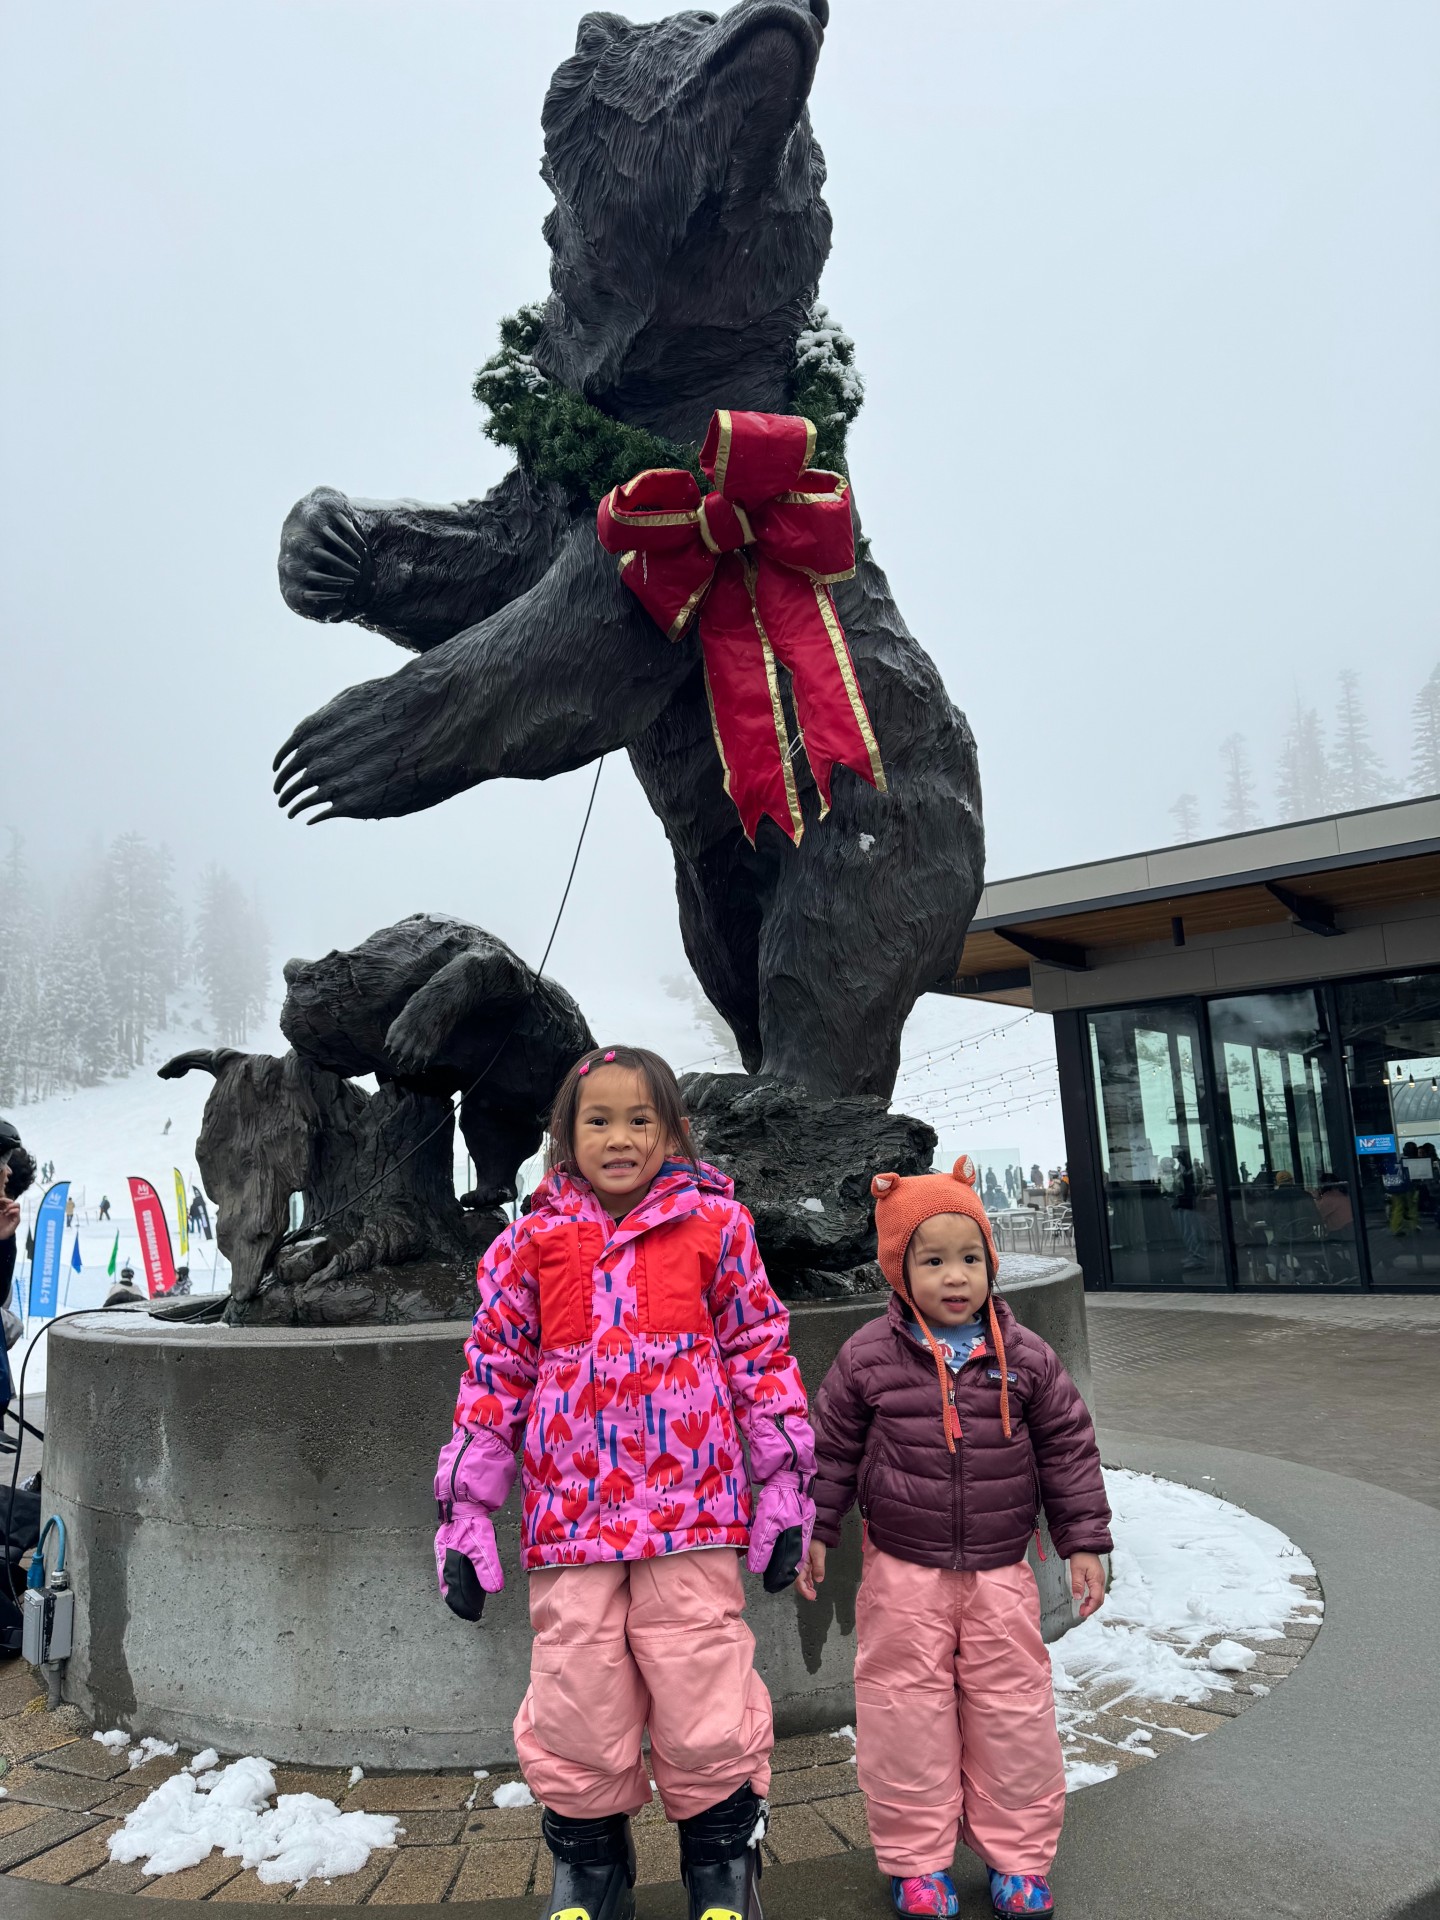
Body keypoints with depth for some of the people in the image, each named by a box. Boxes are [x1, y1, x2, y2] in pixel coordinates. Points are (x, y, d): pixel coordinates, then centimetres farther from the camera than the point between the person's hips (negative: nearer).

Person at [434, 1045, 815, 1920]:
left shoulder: (714, 1224, 1)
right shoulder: (530, 1244, 3)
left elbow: (761, 1353, 4)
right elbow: (494, 1377, 7)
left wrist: (785, 1484, 2)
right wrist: (466, 1513, 6)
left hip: (693, 1513, -1)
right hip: (570, 1518, 2)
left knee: (706, 1701, 5)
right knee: (575, 1708, 9)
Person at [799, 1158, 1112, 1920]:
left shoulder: (1024, 1357, -6)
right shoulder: (868, 1357, -9)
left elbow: (1068, 1449, 2)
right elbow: (832, 1448, 0)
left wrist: (1083, 1542, 2)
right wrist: (813, 1531, 3)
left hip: (999, 1572, 1)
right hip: (902, 1575, -1)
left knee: (1012, 1713, 11)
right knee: (908, 1713, 8)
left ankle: (1017, 1856, 31)